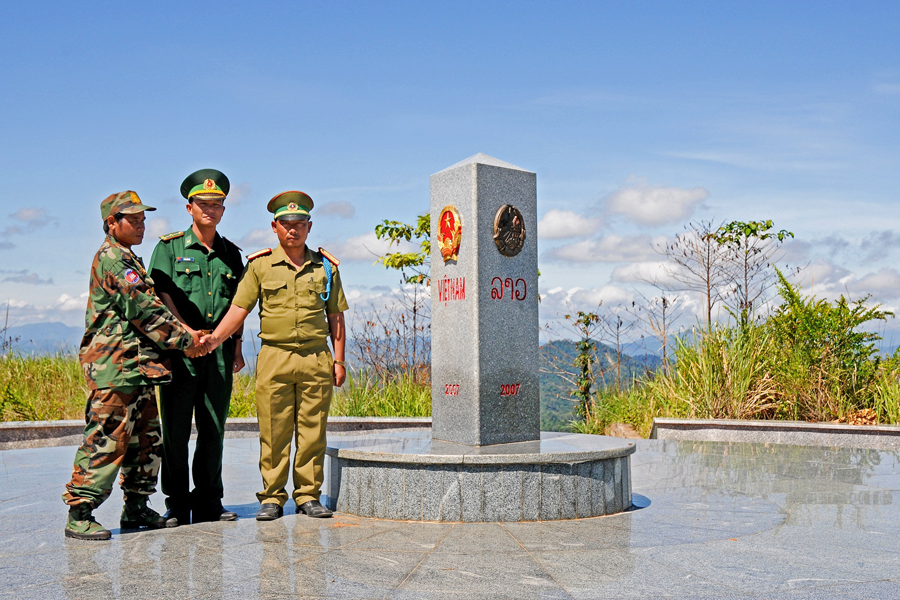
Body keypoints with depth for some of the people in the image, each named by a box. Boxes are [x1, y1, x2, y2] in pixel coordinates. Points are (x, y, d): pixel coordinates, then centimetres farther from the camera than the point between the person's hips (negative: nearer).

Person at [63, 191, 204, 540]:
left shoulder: (127, 260, 23)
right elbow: (145, 311, -15)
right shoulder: (112, 259, -10)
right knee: (106, 440, -7)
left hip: (136, 367, 10)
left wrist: (186, 334, 7)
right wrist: (183, 341, -6)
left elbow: (149, 310, 21)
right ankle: (79, 516, 1)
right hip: (115, 366, -10)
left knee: (146, 439, 12)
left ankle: (136, 509, 20)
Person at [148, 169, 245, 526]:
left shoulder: (231, 253, 16)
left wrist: (236, 347, 8)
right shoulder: (170, 246, 5)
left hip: (219, 349, 3)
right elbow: (162, 294, -4)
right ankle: (177, 506, 10)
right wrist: (188, 332, -15)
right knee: (176, 427, 0)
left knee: (214, 427, 6)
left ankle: (208, 503, 15)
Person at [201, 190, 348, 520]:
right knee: (273, 431, 1)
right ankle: (272, 497, 11)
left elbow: (336, 316, 13)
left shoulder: (326, 267, 11)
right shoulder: (260, 265, 7)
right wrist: (215, 337, -12)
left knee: (312, 430, 4)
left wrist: (339, 360, 7)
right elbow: (239, 308, 3)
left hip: (316, 358, 1)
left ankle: (308, 495, 15)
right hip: (273, 357, -1)